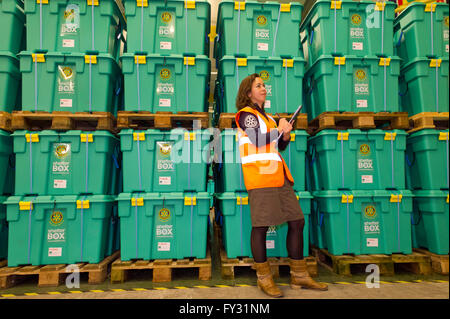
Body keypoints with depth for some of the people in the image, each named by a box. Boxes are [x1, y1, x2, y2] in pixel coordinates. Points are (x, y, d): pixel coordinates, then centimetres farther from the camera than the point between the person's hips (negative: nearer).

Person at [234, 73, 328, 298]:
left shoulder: (267, 117, 25)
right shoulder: (246, 114, 1)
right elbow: (259, 140, -15)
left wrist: (286, 136, 5)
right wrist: (279, 129, -2)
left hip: (278, 176, 8)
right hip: (259, 177, -8)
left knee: (297, 222, 6)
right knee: (261, 226, -4)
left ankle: (299, 276, 18)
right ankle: (264, 279, 12)